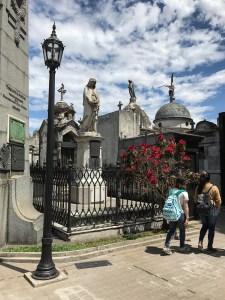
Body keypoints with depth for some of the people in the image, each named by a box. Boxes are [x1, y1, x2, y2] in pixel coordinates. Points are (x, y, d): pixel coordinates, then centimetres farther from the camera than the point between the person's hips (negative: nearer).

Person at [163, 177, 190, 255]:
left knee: (171, 230, 11)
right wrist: (187, 218, -9)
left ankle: (166, 246, 1)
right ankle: (182, 247, 30)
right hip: (181, 214, -4)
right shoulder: (184, 193, -12)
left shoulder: (171, 191, 2)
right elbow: (186, 206, -13)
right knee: (182, 230, 15)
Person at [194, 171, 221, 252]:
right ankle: (209, 246, 17)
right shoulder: (214, 188, -12)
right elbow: (218, 200, -10)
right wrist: (217, 209, 5)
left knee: (204, 226, 22)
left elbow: (195, 200, 4)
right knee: (211, 228, 10)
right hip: (212, 209, -3)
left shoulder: (198, 188, -2)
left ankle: (200, 242, 10)